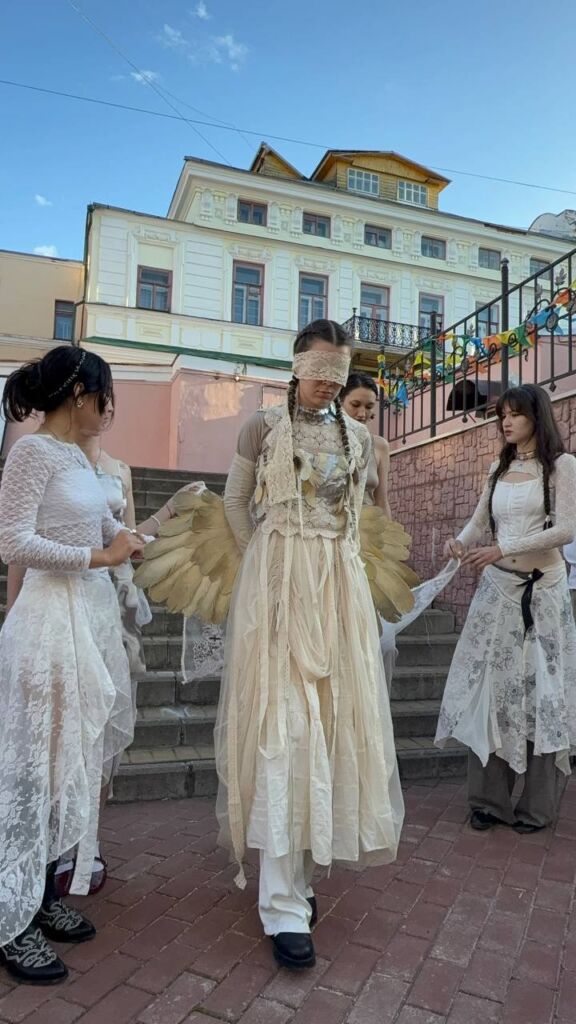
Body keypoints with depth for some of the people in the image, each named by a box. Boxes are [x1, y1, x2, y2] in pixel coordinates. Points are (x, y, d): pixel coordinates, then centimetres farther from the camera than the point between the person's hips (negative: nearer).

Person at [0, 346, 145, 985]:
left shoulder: (77, 457, 13)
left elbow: (112, 534, 21)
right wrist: (98, 558, -14)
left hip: (92, 615, 8)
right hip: (52, 616, -8)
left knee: (72, 759, 14)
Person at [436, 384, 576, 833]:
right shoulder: (499, 468, 14)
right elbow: (479, 521, 12)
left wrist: (503, 549, -18)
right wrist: (461, 542, -10)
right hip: (498, 586, 4)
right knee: (491, 685, 3)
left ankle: (538, 805, 16)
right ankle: (491, 799, 14)